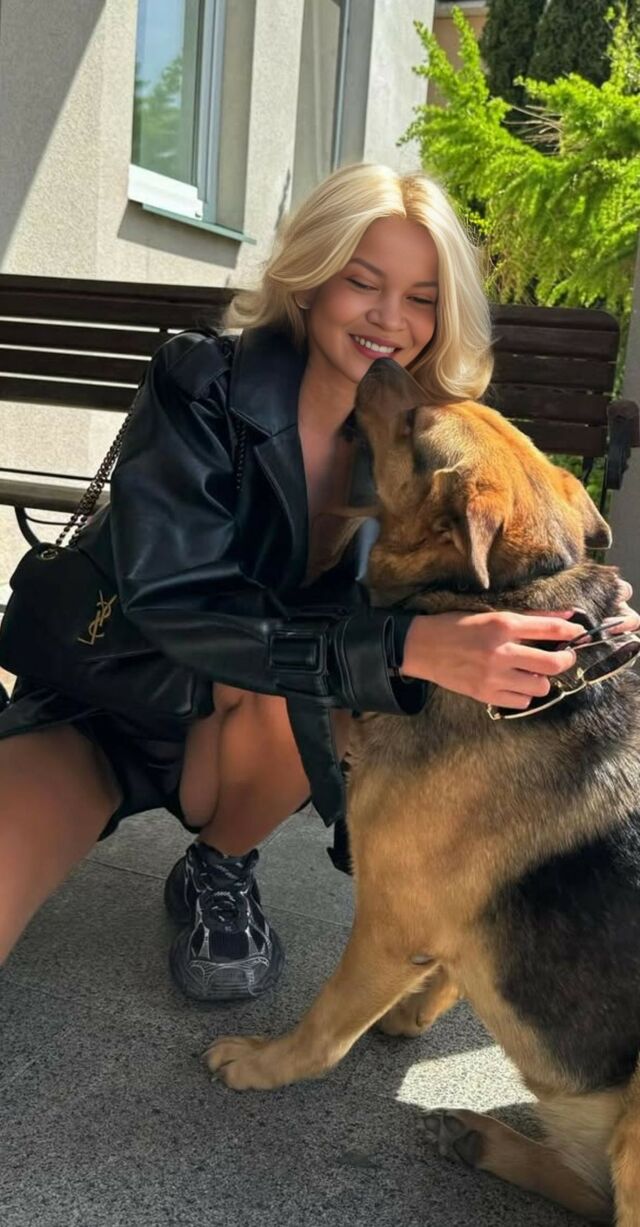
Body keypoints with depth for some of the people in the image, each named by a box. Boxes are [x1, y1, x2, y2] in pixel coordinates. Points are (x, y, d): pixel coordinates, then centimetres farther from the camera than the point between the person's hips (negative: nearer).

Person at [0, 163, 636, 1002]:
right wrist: (403, 645, -43)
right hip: (95, 706, -3)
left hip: (240, 738, 3)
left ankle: (220, 872, -3)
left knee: (301, 669, -32)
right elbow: (170, 602, -32)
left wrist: (571, 630, -32)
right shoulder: (201, 384, -21)